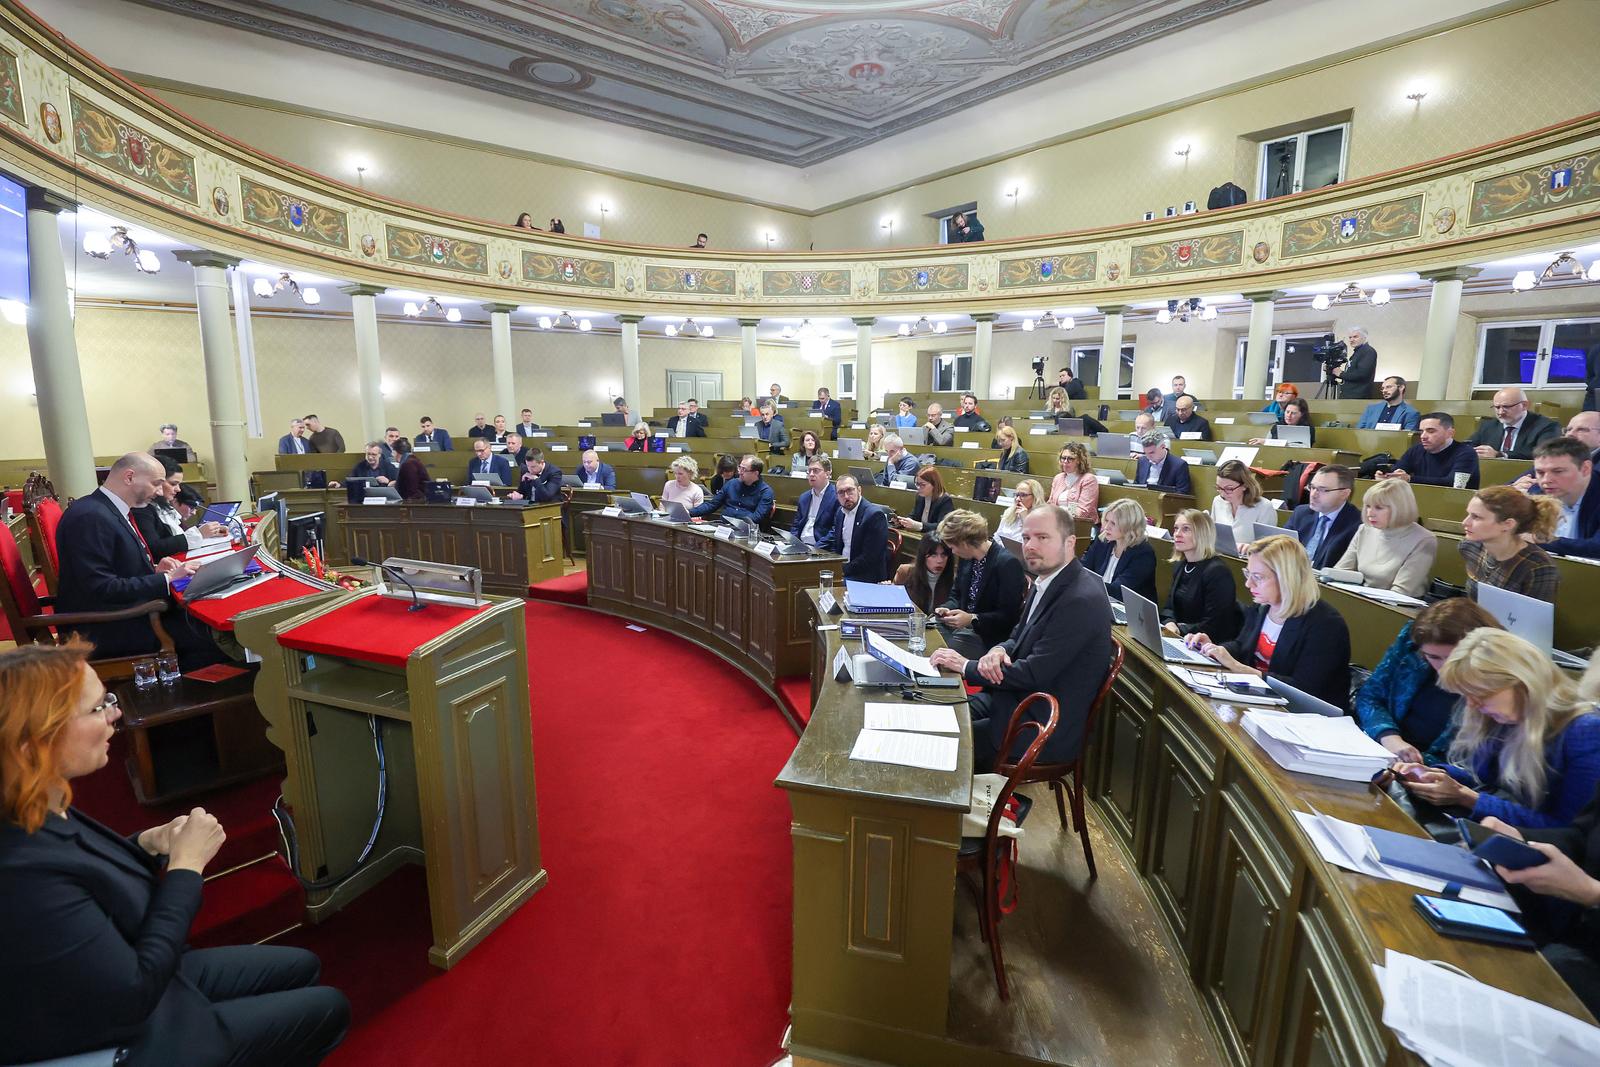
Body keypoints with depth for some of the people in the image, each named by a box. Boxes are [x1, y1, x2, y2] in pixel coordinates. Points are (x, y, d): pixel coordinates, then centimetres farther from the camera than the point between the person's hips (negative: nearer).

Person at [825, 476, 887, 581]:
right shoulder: (840, 512, 10)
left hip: (866, 576, -7)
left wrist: (844, 570, -18)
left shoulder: (875, 515, -15)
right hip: (841, 568, 7)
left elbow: (870, 558, -18)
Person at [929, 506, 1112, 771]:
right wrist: (999, 650, -9)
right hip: (1019, 698, 9)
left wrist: (966, 666, -15)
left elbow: (1034, 674, -24)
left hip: (1046, 729, -8)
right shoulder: (1046, 581, 5)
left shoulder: (1081, 600, -24)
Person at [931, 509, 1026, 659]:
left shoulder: (1008, 564, -17)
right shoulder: (967, 558, 7)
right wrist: (947, 608, -3)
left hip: (986, 637, -8)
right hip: (960, 624, 8)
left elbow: (1009, 616, -16)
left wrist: (972, 619, -24)